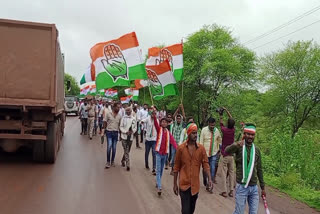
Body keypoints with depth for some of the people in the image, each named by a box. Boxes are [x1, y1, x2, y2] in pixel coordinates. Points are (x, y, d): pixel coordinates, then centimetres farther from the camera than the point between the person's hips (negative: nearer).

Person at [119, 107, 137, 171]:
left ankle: (123, 161, 36)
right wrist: (126, 132, -16)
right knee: (126, 151, -7)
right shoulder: (123, 118, -3)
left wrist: (132, 131, -9)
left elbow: (135, 127, 10)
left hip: (131, 137, 3)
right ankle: (127, 165, -5)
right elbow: (121, 127, -2)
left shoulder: (133, 119, 4)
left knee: (127, 151, 14)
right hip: (124, 136, -3)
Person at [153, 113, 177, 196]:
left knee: (161, 170, 16)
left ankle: (158, 183, 33)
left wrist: (177, 148, -27)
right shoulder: (159, 129, -3)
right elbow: (155, 123, -22)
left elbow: (172, 140, -9)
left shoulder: (168, 132, 5)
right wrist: (154, 116, -41)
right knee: (158, 170, -8)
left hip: (165, 153, 4)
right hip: (158, 152, -4)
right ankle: (159, 187, -13)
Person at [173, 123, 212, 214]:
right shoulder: (181, 148, -6)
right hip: (184, 184, -3)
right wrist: (175, 184, 2)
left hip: (195, 184, 3)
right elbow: (176, 167, 0)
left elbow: (205, 164, -1)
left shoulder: (201, 148, -1)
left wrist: (209, 179, -16)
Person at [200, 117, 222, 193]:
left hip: (214, 153, 1)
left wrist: (218, 149, 12)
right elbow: (201, 142, -9)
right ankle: (205, 182, 38)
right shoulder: (204, 130, -11)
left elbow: (219, 140, 13)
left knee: (212, 170, -4)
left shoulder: (217, 130, -3)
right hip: (205, 153, -1)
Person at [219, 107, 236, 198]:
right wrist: (226, 110, 20)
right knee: (231, 172, 9)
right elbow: (231, 119, 12)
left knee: (224, 173, -1)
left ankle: (224, 192, -1)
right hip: (231, 155, 4)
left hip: (224, 155, -3)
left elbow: (221, 124, 11)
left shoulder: (224, 130, -11)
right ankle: (231, 191, 9)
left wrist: (221, 116, 25)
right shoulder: (233, 130, -2)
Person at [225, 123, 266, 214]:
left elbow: (259, 169, 14)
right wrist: (236, 144, -50)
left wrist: (262, 187, 15)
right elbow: (227, 151, -29)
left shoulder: (256, 150, 8)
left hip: (254, 187, 4)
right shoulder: (239, 147, -6)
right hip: (242, 187, -4)